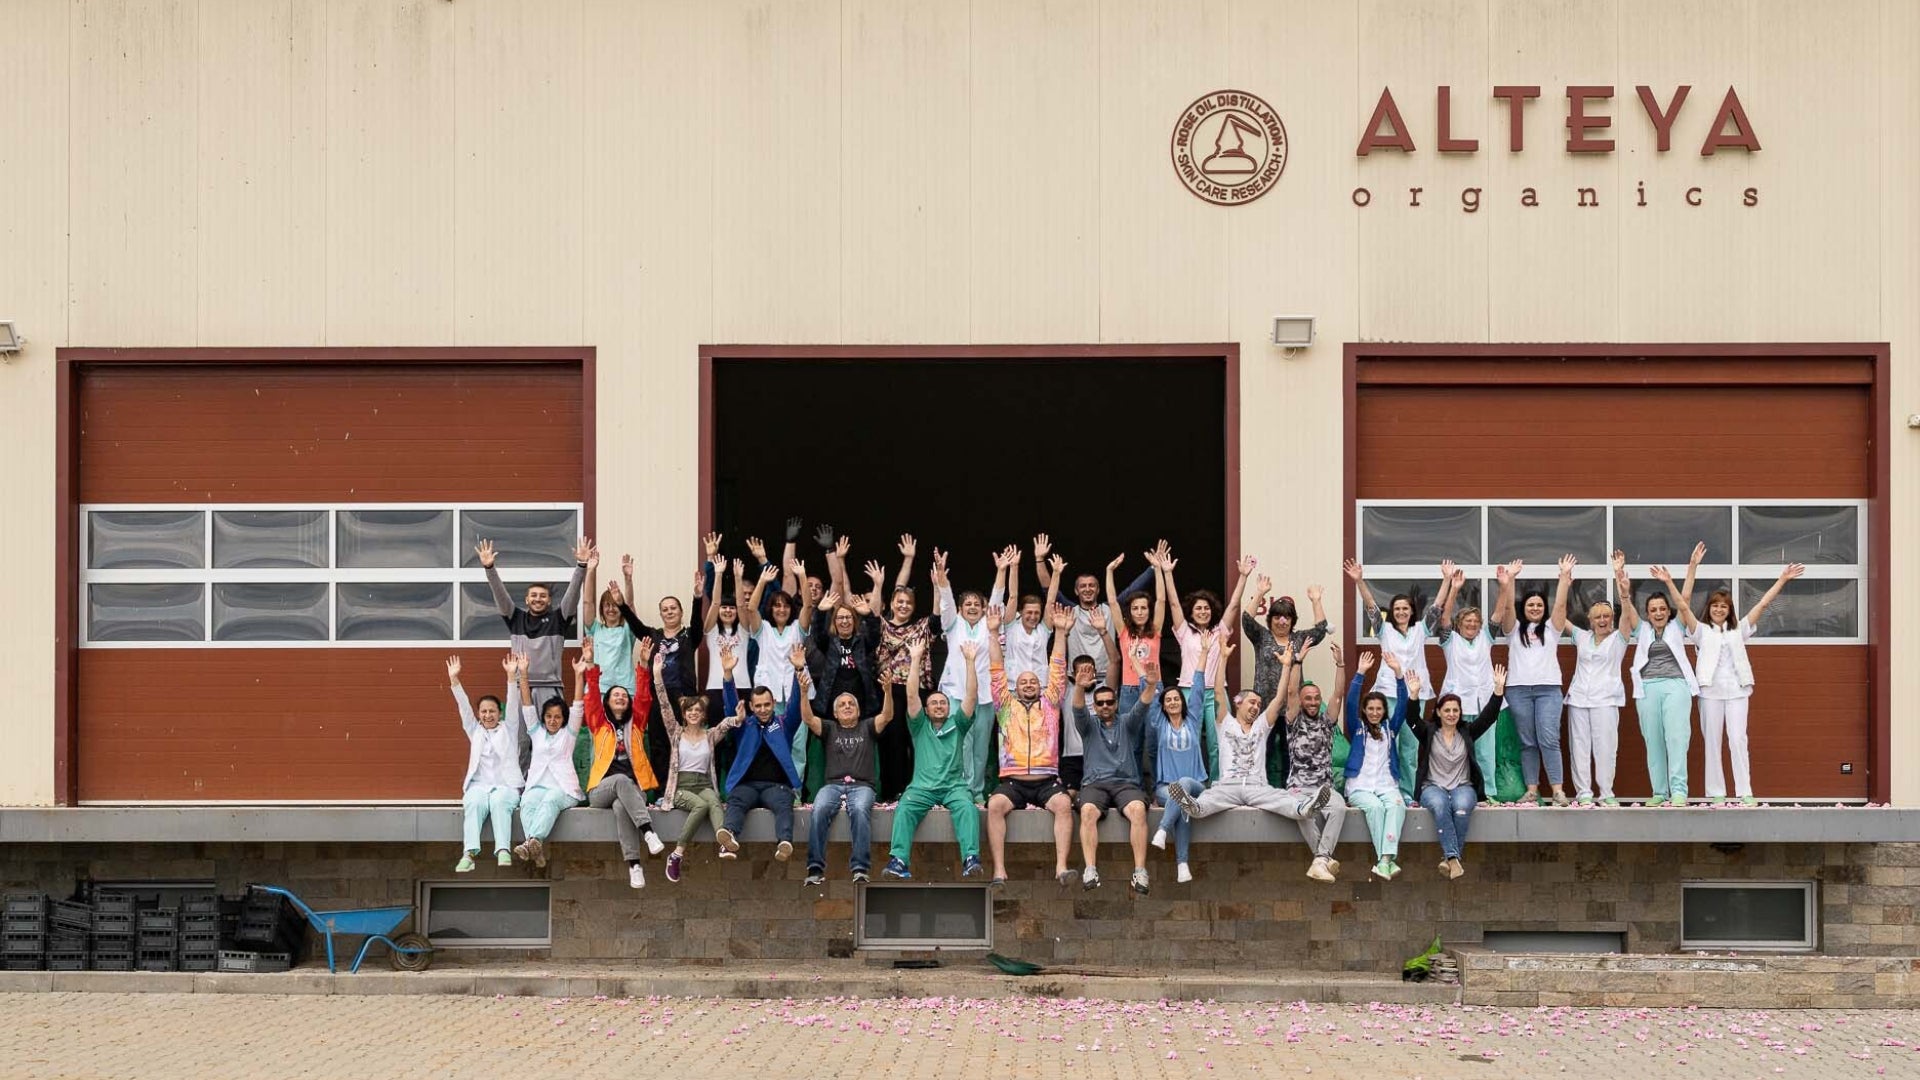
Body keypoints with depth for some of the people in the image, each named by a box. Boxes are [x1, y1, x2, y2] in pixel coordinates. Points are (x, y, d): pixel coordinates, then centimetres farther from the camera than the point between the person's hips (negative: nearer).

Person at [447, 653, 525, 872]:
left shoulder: (508, 729, 18)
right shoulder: (475, 731, 23)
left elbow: (513, 704, 5)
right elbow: (464, 706, 13)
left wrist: (512, 676, -8)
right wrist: (454, 679, 1)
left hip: (506, 786, -1)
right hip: (478, 785, 1)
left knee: (499, 801, -36)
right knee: (474, 804, -33)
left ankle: (503, 851, -51)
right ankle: (469, 854, -51)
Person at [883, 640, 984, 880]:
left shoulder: (957, 725, 20)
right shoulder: (920, 726, 19)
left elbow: (972, 696, 10)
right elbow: (912, 695, 8)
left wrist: (969, 661, 3)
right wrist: (915, 659, 4)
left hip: (954, 786, 0)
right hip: (922, 786, 0)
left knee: (967, 808, -32)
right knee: (904, 809, -30)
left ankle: (971, 859, -48)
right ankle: (899, 860, -45)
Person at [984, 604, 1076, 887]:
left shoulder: (1049, 703, 19)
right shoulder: (1007, 705, 19)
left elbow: (1057, 670, 13)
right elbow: (997, 672, 13)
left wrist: (1060, 632, 6)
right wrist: (993, 633, 7)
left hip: (1046, 780, 0)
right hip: (1013, 781, 0)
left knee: (1063, 804, -30)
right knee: (995, 805, -29)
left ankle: (1061, 867, -34)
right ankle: (999, 871, -33)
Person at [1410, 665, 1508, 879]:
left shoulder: (1467, 733, 14)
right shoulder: (1429, 732, 9)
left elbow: (1488, 716, 3)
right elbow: (1412, 720, -8)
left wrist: (1498, 689, -10)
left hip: (1462, 787, 1)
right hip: (1433, 787, -1)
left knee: (1462, 806, -35)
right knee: (1440, 805, -37)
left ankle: (1448, 857, -32)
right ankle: (1453, 857, -43)